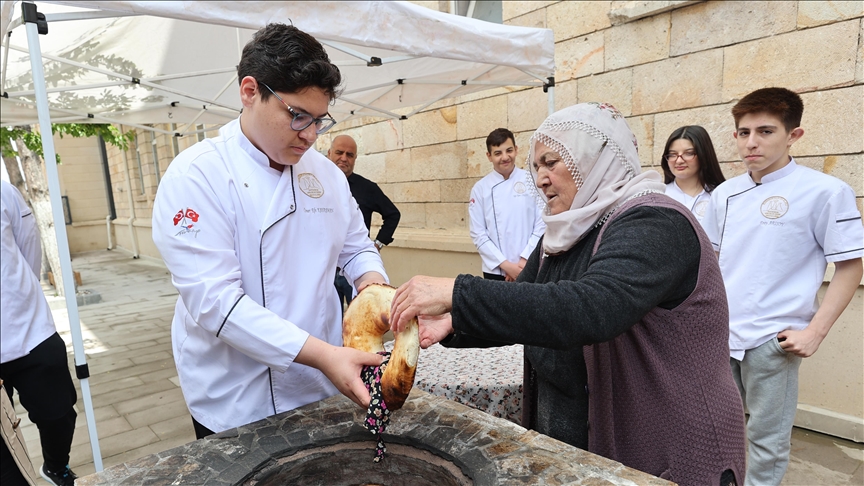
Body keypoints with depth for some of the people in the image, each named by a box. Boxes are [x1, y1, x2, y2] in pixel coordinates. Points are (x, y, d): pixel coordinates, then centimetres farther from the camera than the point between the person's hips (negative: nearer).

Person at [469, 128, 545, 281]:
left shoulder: (532, 181, -2)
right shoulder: (480, 188, -1)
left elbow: (542, 225, -2)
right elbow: (478, 234, -2)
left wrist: (524, 260, -9)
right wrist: (505, 264, -9)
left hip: (529, 268, 0)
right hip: (495, 271, 0)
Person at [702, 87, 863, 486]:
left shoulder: (824, 192, -9)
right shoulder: (725, 194, 6)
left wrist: (815, 331, -12)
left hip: (772, 340, -5)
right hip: (718, 334, 5)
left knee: (767, 440, 10)